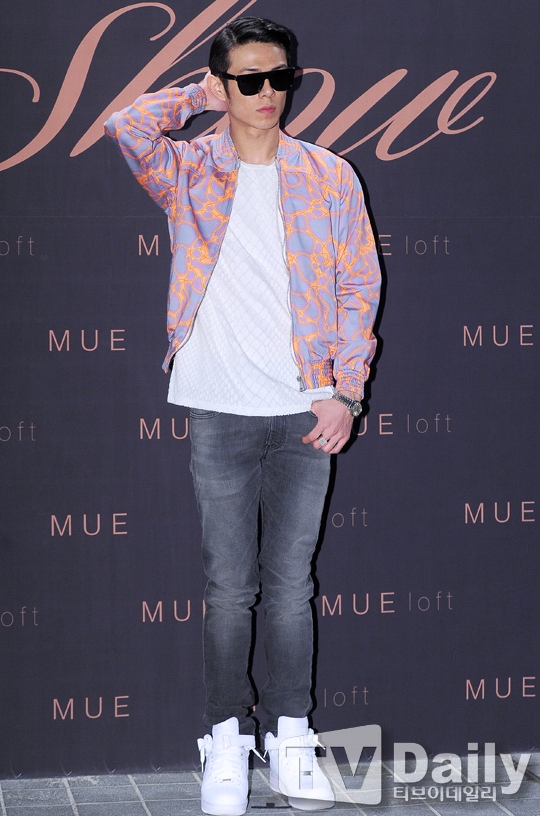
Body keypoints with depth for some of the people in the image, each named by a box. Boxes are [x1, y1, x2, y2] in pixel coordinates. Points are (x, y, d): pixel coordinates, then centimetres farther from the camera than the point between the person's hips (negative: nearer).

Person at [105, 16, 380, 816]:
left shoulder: (330, 177, 7)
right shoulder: (190, 173, 5)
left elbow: (359, 289, 6)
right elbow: (128, 126, -15)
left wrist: (346, 392, -3)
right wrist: (202, 97, 0)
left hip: (304, 413, 1)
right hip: (220, 412, -1)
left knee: (290, 584, 5)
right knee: (230, 588, 3)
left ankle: (291, 739, 14)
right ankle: (227, 743, 11)